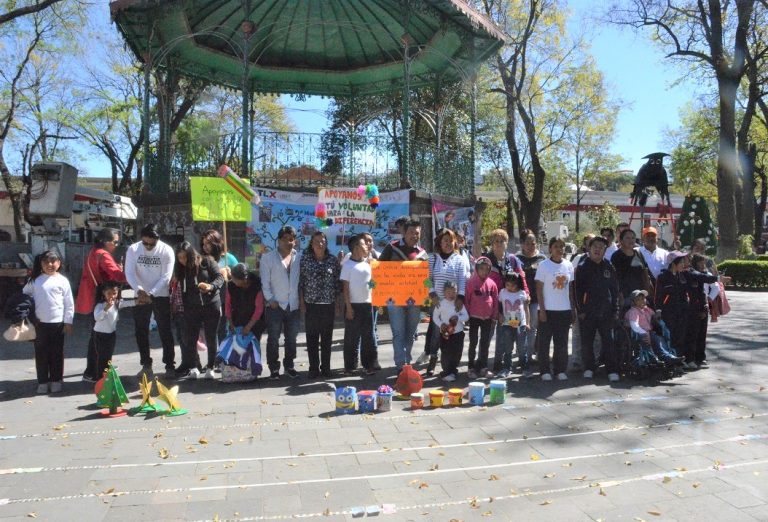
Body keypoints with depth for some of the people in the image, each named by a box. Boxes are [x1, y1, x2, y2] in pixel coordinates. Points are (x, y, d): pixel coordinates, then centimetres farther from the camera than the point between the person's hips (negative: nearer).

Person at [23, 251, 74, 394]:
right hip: (39, 323, 2)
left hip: (57, 323, -2)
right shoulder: (35, 280, 3)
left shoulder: (62, 281, -3)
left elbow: (69, 303, -2)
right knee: (41, 353, 7)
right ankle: (42, 381, 17)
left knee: (56, 353, 7)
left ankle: (56, 381, 17)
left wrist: (68, 322, -4)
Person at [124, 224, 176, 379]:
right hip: (140, 296, 3)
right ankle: (146, 365, 23)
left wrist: (151, 294, -23)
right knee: (141, 332, 9)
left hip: (161, 297, -3)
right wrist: (139, 290, -27)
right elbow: (129, 273, -10)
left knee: (165, 332, 1)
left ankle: (170, 365, 9)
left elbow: (166, 277, -14)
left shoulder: (167, 251, -11)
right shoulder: (133, 249, -5)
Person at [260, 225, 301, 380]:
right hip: (275, 305, -2)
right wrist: (271, 299, -10)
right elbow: (265, 281, -4)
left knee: (291, 338, 12)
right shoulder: (268, 257, -1)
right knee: (273, 338, 3)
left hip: (294, 305, 3)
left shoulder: (299, 257, 5)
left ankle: (289, 366, 26)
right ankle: (274, 368, 13)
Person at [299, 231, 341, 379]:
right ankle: (314, 368, 14)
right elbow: (300, 281, 2)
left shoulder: (333, 260, 3)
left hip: (329, 305, 1)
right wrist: (301, 301, -3)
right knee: (312, 337, 4)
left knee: (327, 338, 7)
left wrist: (337, 303, 3)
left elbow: (338, 283, 6)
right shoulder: (305, 259, 1)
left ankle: (326, 367, 18)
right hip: (311, 304, -1)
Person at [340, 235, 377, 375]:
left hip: (368, 304, 5)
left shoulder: (368, 263, 10)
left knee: (368, 337, 8)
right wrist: (348, 307, -12)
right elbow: (345, 287, -7)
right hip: (353, 305, -5)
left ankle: (369, 365, 17)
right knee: (351, 337, 2)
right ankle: (350, 366, 11)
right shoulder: (347, 265, -6)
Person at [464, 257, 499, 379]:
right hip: (474, 317, -3)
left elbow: (496, 300, 6)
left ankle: (484, 367, 20)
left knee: (485, 343, 11)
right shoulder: (471, 282, -8)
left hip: (488, 318, 3)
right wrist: (467, 314, -6)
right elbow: (466, 299, -6)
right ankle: (471, 368, 13)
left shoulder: (491, 283, 1)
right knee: (473, 343, 5)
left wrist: (494, 316, 5)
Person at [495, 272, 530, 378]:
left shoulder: (522, 293, -2)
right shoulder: (502, 292, 0)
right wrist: (500, 315, -9)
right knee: (507, 348, 7)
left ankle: (525, 368, 17)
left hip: (520, 324, -1)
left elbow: (526, 309, 4)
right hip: (507, 325, 1)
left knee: (522, 348, 6)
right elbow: (499, 306, 8)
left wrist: (527, 323, 2)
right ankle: (506, 369, 14)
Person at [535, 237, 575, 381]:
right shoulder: (544, 265, -4)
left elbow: (570, 289, 12)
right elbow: (539, 289, -5)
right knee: (544, 342, 2)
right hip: (548, 310, -3)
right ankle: (545, 371, 10)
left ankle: (560, 370, 18)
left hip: (565, 310, 4)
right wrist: (542, 309, -10)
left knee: (562, 342, 8)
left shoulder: (568, 265, 8)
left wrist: (572, 309, 8)